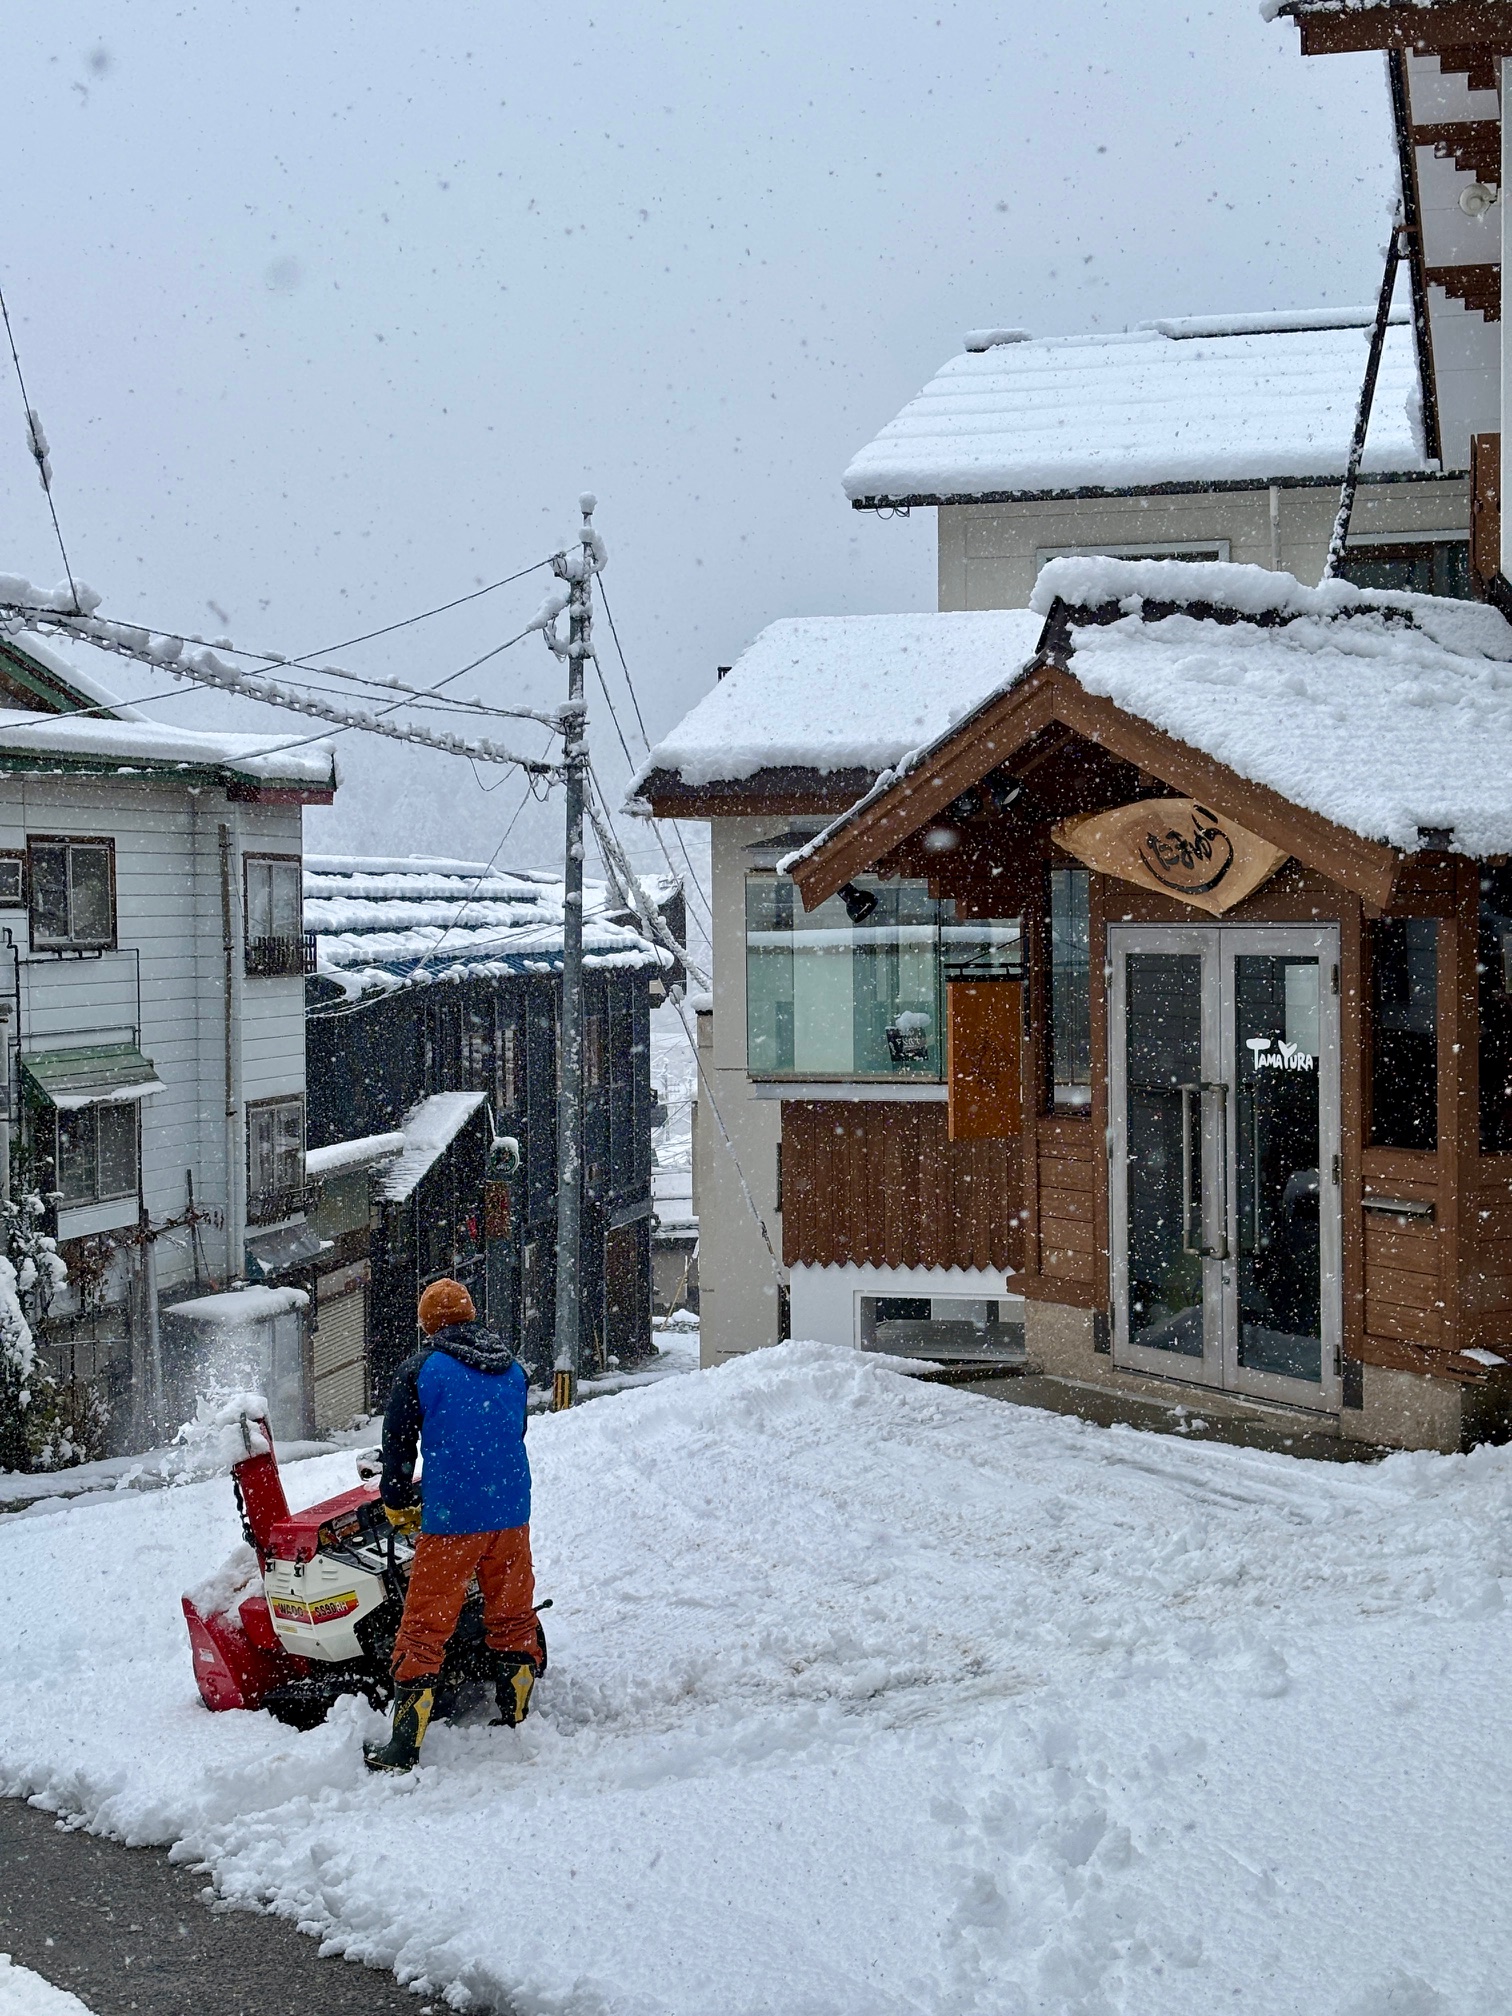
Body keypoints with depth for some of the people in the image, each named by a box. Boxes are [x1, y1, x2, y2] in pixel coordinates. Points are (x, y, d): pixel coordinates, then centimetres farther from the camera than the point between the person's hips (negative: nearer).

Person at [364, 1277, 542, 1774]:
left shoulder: (421, 1369, -4)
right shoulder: (512, 1368, 11)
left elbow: (398, 1442, 0)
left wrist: (397, 1504, 16)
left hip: (451, 1520, -4)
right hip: (511, 1514, 5)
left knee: (426, 1626, -1)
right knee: (513, 1617, 18)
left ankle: (404, 1748, -3)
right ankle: (516, 1725, 24)